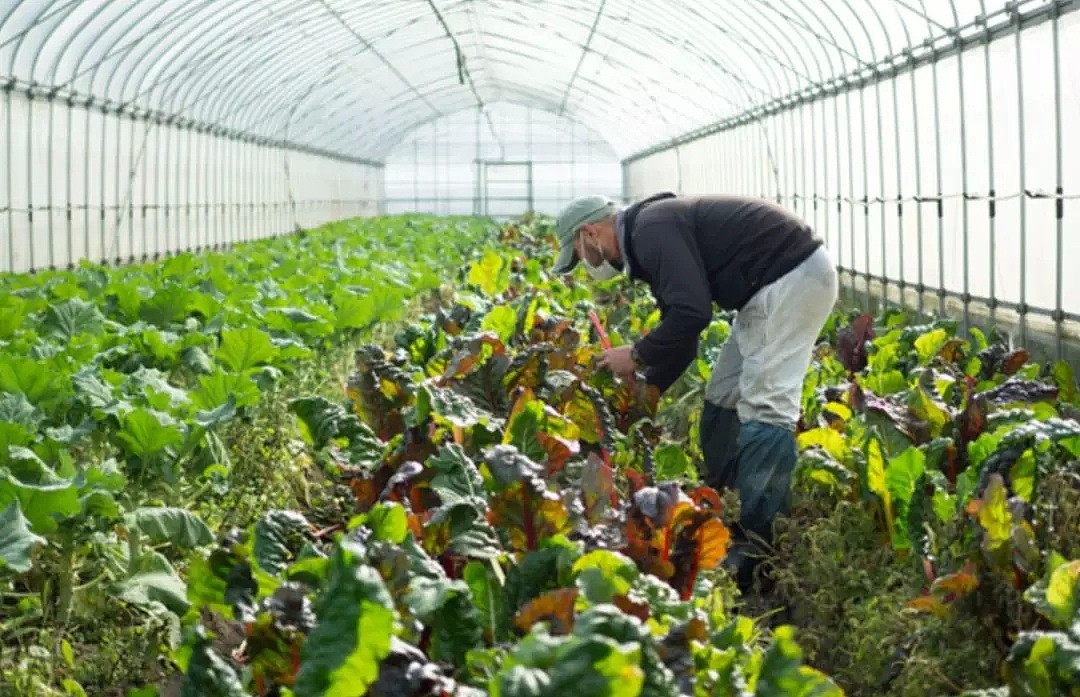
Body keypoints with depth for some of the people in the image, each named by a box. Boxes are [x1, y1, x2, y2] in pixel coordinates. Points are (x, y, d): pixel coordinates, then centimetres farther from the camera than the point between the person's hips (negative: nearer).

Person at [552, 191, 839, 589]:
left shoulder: (651, 230, -16)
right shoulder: (651, 231, 16)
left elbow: (692, 314, -25)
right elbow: (680, 331, 22)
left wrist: (637, 356, -10)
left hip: (795, 277, -11)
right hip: (769, 287, 11)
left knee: (766, 405, -15)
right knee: (723, 397, 14)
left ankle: (757, 546, -16)